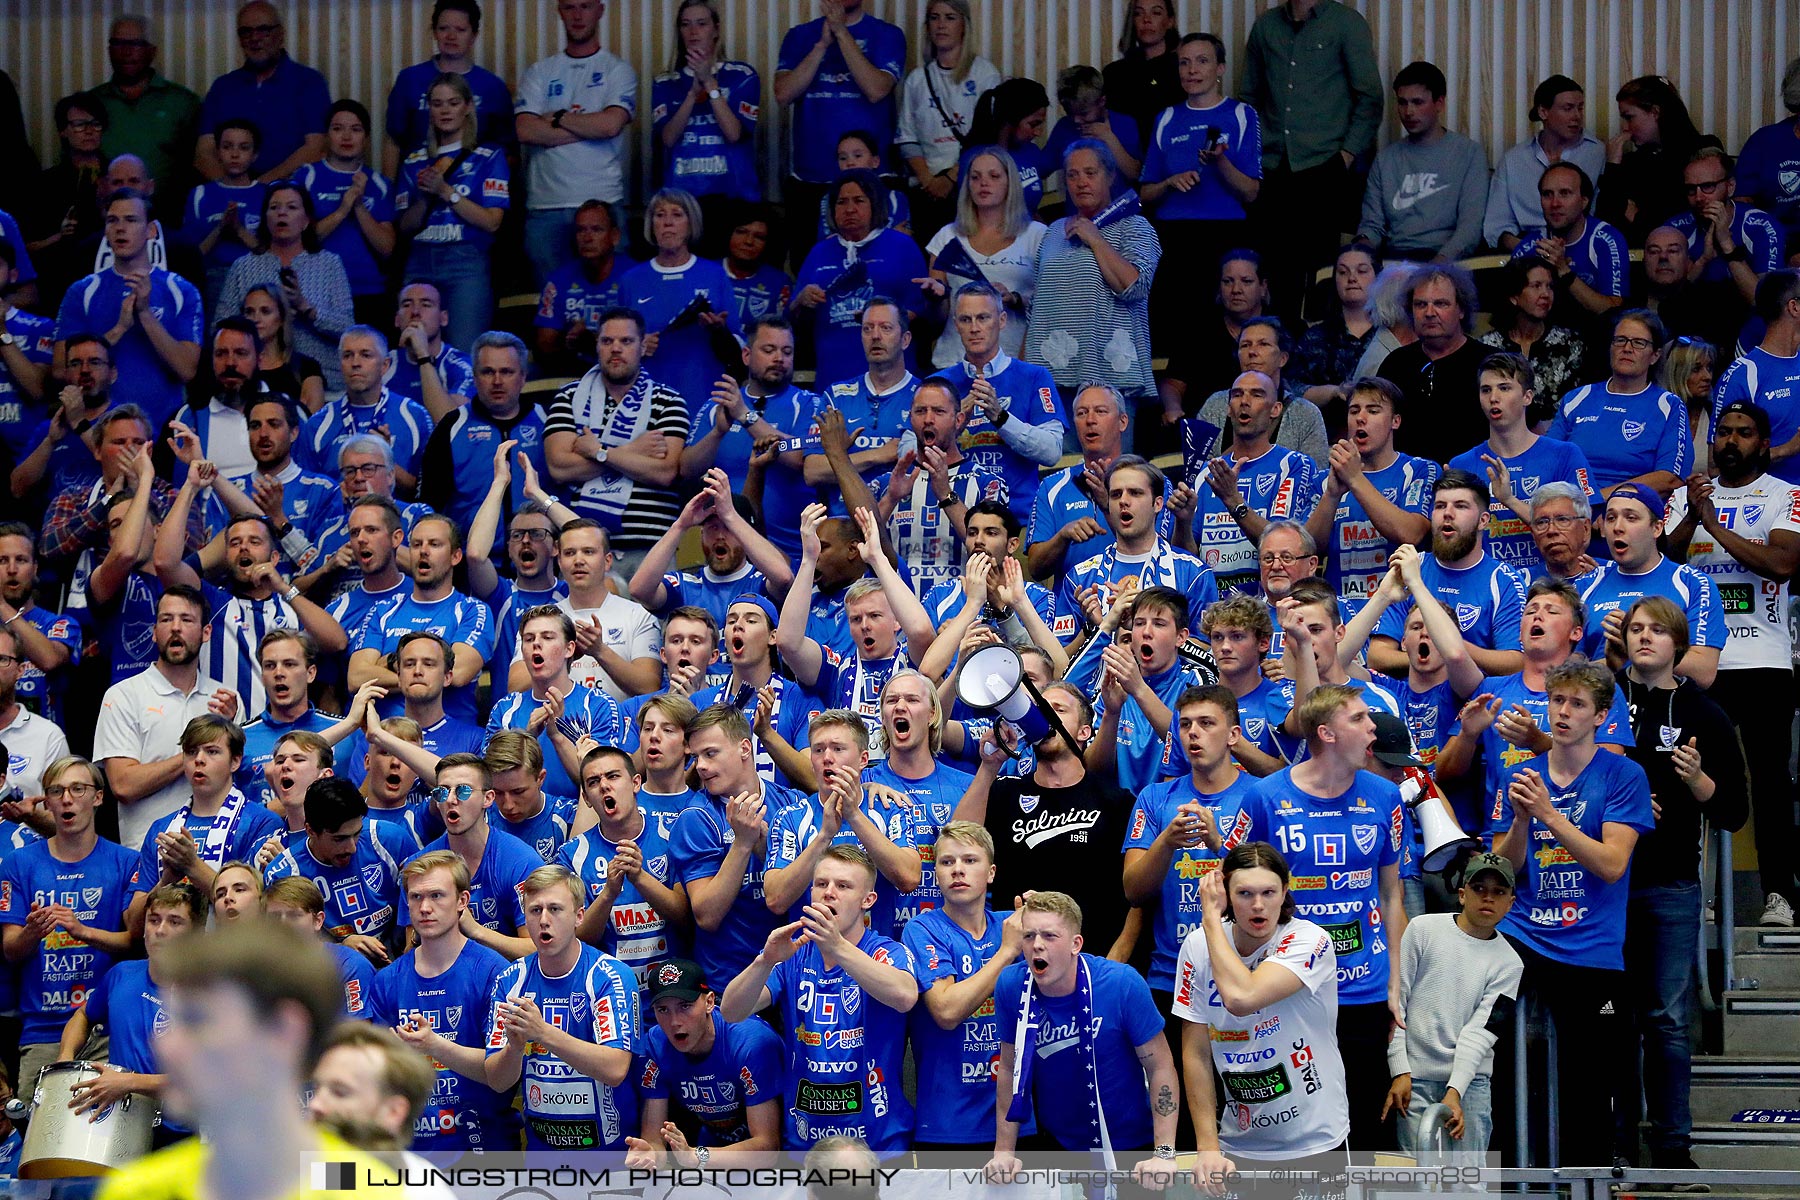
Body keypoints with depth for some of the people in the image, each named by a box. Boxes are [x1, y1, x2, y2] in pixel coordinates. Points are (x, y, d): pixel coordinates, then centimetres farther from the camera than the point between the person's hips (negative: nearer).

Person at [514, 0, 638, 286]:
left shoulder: (618, 70, 7)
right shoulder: (539, 72, 13)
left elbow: (611, 124, -11)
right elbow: (525, 130, -3)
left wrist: (557, 118, -1)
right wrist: (588, 128, -5)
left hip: (602, 201, -2)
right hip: (545, 205, 2)